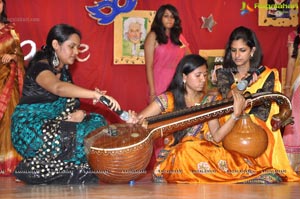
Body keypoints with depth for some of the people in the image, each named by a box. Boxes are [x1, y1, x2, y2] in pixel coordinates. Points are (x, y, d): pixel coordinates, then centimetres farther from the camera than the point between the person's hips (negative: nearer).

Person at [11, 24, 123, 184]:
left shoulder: (64, 71, 14)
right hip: (30, 130, -9)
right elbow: (57, 87, -37)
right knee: (80, 135, -24)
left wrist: (76, 114, -11)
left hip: (53, 126, 9)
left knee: (96, 121, -4)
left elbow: (67, 104, 15)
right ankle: (37, 168, -14)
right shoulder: (39, 67, -15)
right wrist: (95, 95, -48)